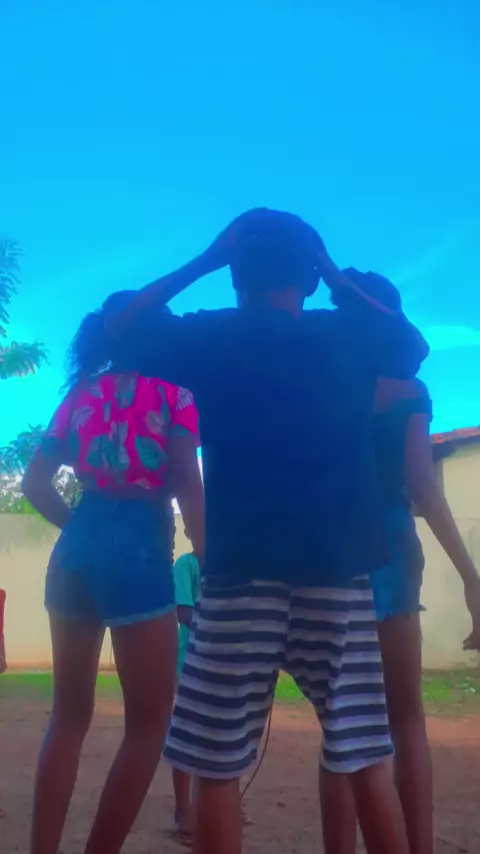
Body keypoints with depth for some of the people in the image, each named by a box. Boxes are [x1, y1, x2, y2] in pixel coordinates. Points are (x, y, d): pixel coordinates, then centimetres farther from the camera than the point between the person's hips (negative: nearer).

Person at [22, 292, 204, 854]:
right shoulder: (172, 387, 2)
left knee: (69, 714, 14)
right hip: (138, 551, -5)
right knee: (149, 722, 6)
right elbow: (187, 485, -7)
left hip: (74, 549, 6)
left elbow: (36, 482, 12)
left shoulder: (80, 392, 16)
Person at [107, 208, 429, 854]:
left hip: (243, 571, -2)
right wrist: (337, 275, 27)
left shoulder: (211, 336, 3)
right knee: (365, 760, 10)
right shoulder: (349, 337, 7)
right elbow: (414, 342, 29)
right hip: (339, 570, 2)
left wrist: (203, 261, 20)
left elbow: (120, 327, 20)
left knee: (217, 768, 6)